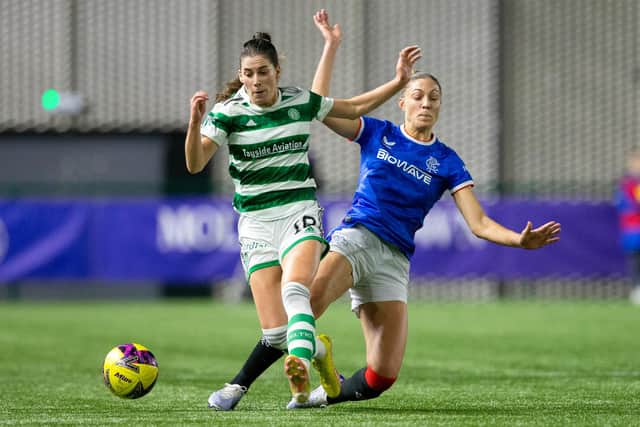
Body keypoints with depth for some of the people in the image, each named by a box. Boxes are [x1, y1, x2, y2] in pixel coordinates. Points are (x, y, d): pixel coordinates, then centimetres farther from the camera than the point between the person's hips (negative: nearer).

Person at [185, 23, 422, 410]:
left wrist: (398, 82, 11)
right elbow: (195, 164, -17)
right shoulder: (228, 112, -5)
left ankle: (300, 367, -48)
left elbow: (356, 107, 20)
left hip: (300, 213, 0)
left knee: (294, 291, -32)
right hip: (256, 222, 0)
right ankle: (317, 349, 20)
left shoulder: (302, 102, 4)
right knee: (275, 333, -10)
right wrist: (195, 123, -34)